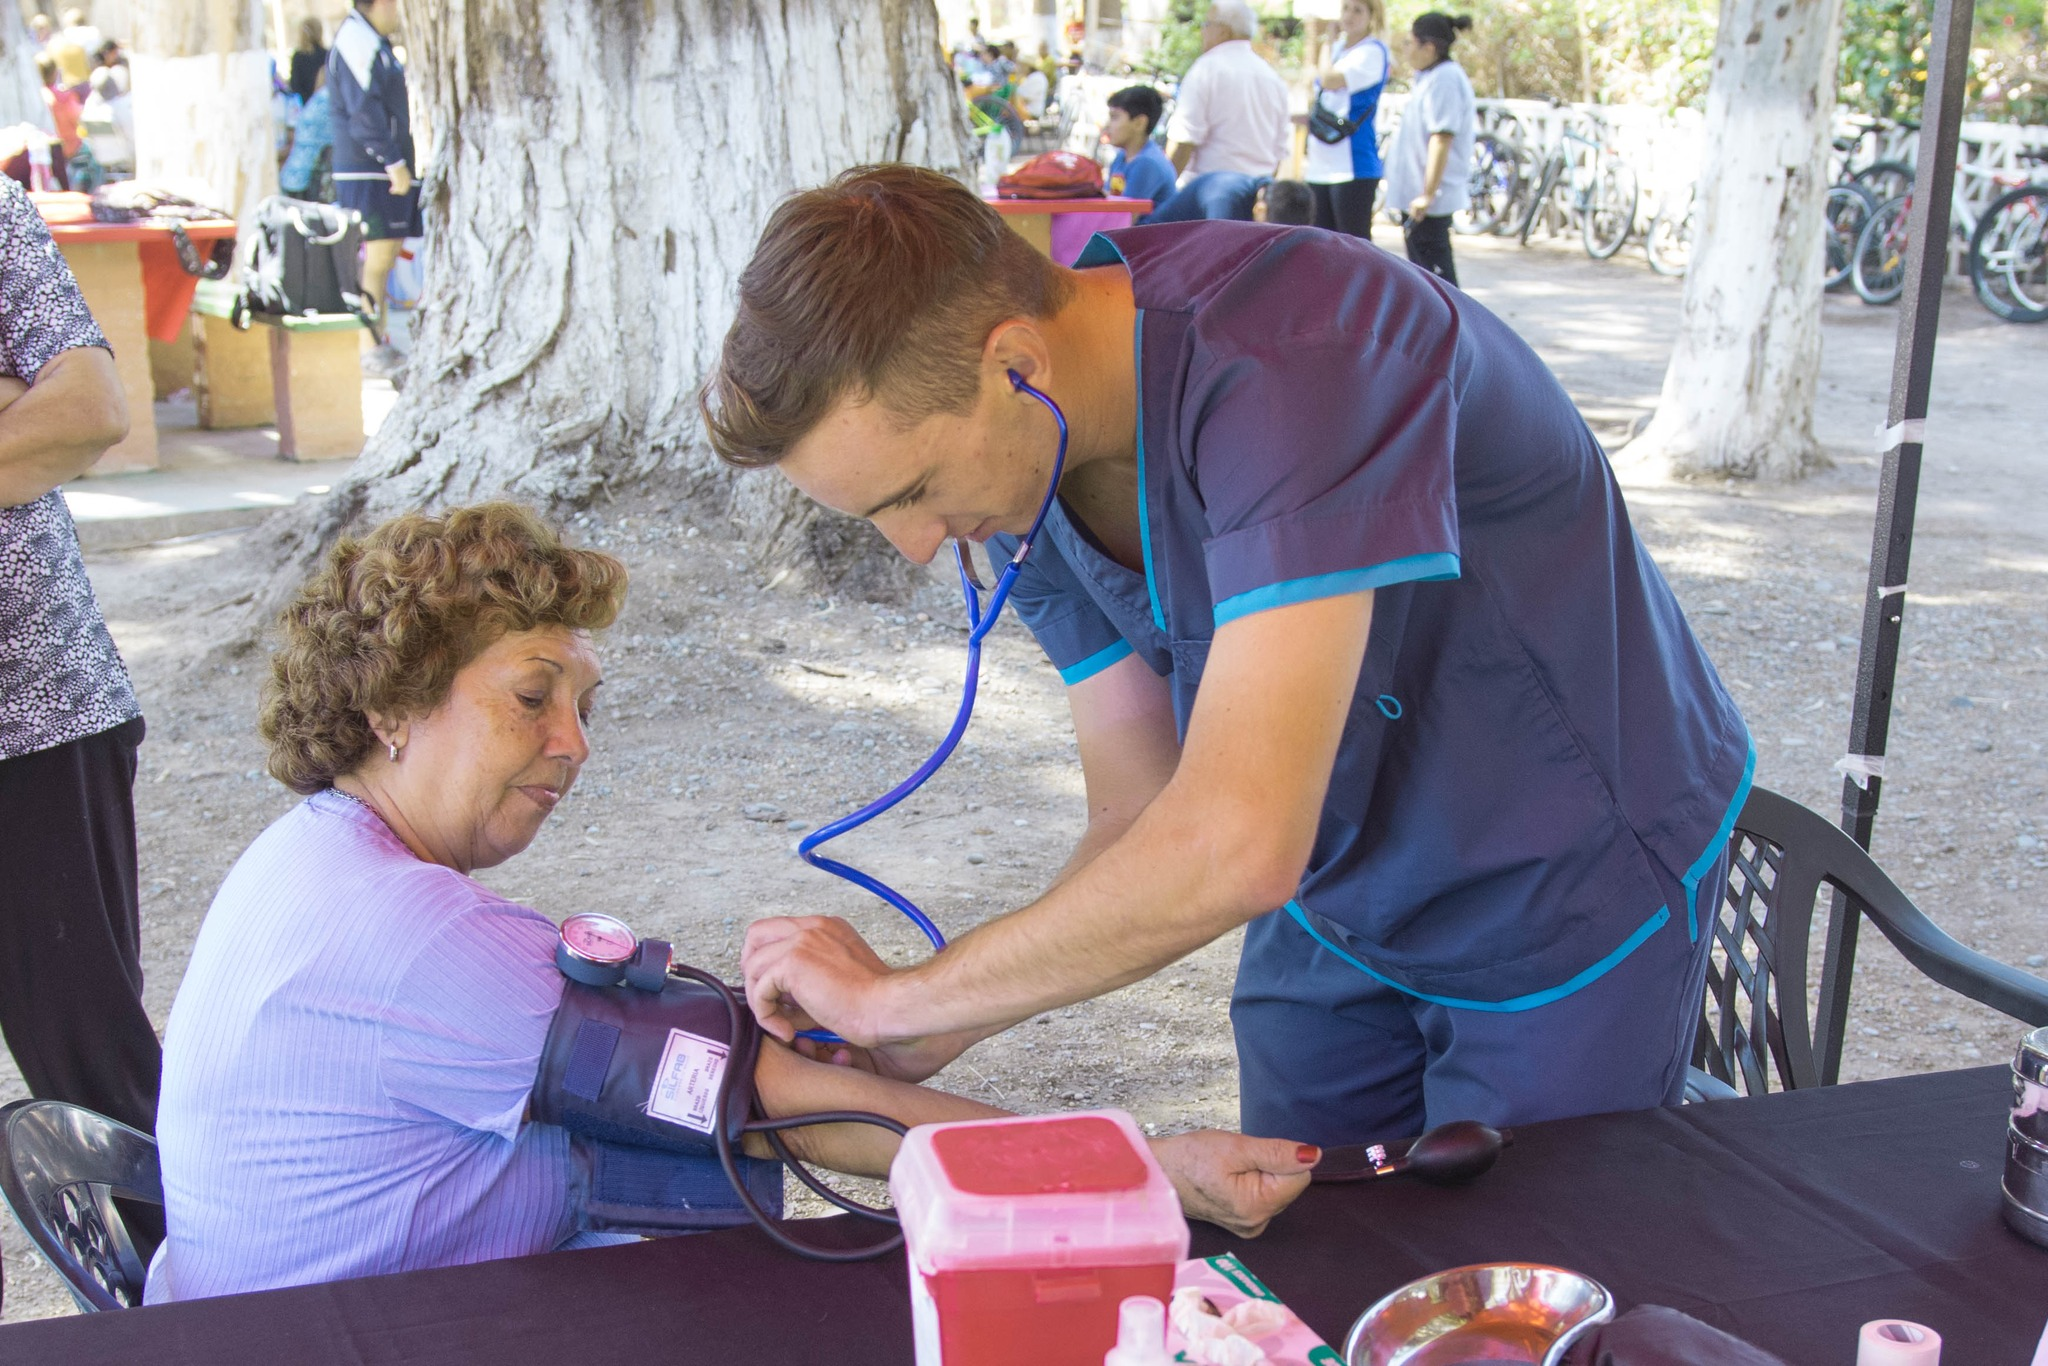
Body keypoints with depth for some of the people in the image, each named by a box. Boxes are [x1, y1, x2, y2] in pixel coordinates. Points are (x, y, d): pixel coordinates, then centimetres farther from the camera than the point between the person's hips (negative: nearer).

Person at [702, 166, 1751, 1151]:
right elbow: (1140, 823, -5)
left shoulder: (1297, 349, -36)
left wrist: (901, 995, -29)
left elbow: (1237, 844, -41)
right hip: (1340, 914, 6)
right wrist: (918, 1040, -18)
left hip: (1578, 898, -6)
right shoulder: (1021, 464, -11)